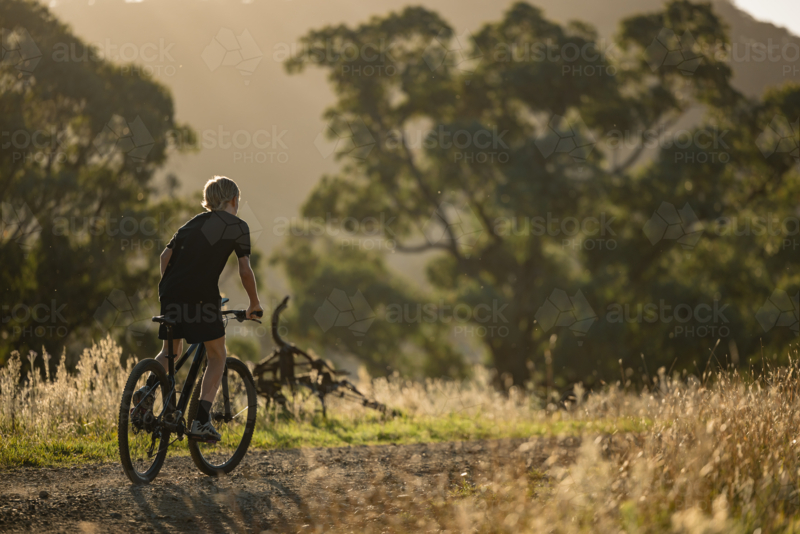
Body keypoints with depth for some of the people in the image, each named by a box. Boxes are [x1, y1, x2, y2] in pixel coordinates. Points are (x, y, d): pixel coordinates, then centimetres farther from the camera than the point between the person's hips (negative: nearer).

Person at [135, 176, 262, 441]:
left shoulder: (193, 222, 22)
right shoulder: (237, 226, 6)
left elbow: (166, 255, 17)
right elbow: (245, 270, 2)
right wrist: (254, 304, 14)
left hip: (171, 294, 5)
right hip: (201, 296, -5)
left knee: (171, 350, 25)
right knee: (217, 357, 8)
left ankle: (148, 389, -2)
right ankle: (201, 420, -6)